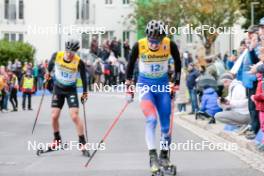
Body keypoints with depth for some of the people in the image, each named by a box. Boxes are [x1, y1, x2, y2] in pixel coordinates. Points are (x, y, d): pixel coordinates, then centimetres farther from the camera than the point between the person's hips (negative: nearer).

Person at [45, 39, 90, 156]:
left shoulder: (79, 63, -23)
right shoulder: (56, 56, -17)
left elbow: (83, 77, -6)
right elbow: (51, 63, 8)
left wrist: (85, 92, 2)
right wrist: (48, 72, 25)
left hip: (71, 90, -3)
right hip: (58, 89, 3)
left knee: (75, 116, -14)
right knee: (54, 116, 0)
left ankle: (82, 144, -7)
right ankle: (57, 140, 23)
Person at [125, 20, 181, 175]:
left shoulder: (170, 45, -17)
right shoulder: (139, 46, -19)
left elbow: (178, 63, 2)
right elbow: (131, 65, -1)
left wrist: (176, 84, 5)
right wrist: (129, 86, 3)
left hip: (163, 84, 2)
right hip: (145, 85, -2)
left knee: (166, 124, 5)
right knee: (151, 119, -22)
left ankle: (164, 156, 22)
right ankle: (153, 157, -21)